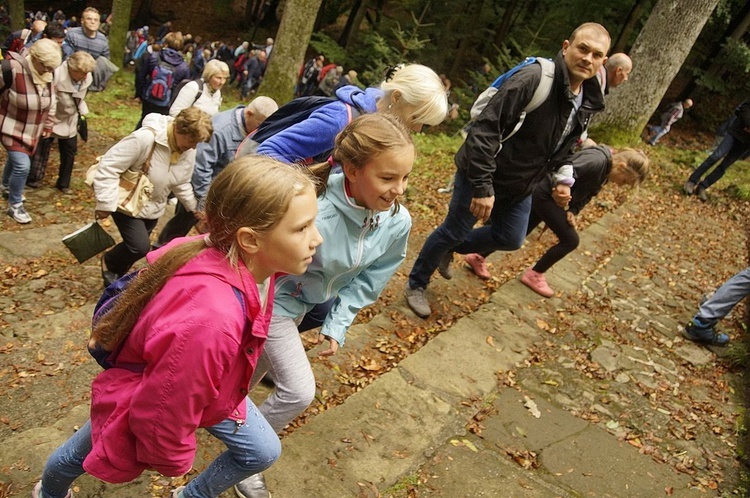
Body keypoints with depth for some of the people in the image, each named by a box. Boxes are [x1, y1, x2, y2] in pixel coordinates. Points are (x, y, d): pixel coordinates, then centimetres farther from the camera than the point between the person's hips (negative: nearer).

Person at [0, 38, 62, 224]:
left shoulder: (47, 73, -6)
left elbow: (51, 102, 8)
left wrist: (48, 125, 14)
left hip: (32, 129, 6)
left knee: (15, 158, 25)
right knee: (22, 165, -15)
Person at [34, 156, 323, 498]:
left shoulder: (245, 264, -26)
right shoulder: (209, 320, -48)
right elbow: (162, 412, -32)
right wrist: (173, 461, -12)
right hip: (143, 400, -5)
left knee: (263, 452, 15)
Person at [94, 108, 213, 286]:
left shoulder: (189, 152, -8)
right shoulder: (145, 138, -31)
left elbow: (181, 184, 8)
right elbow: (109, 166, -28)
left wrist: (195, 209, 5)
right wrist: (106, 203, -28)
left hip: (153, 207, 7)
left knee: (138, 247, 15)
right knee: (140, 246, -16)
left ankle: (117, 274, 42)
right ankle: (109, 262, 16)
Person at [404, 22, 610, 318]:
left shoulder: (588, 103, 0)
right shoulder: (535, 79, -26)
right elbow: (486, 128, -30)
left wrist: (563, 179, 2)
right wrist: (482, 186, -32)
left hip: (521, 185, 8)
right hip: (482, 175, -8)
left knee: (511, 239, 15)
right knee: (454, 232, 4)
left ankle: (451, 249, 40)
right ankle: (416, 285, 28)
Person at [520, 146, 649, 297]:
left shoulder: (605, 171, 6)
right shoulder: (597, 161, -25)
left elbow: (587, 194, 10)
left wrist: (572, 211, -6)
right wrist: (564, 207, -28)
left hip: (545, 195, 9)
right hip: (545, 194, -9)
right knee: (570, 240, -4)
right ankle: (534, 275, 9)